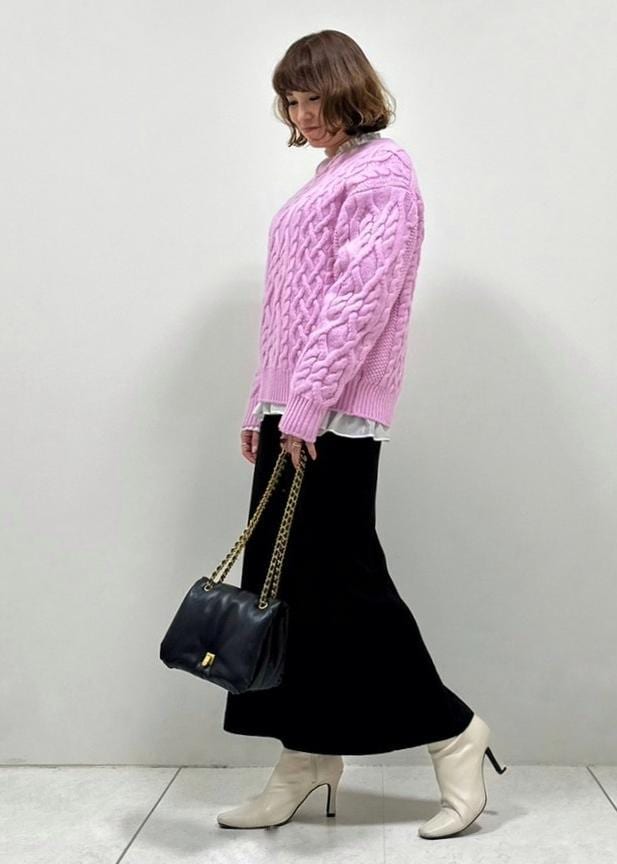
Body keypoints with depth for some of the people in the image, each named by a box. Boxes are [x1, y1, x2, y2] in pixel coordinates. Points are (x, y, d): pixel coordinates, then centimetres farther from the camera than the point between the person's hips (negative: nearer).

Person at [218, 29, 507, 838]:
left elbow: (358, 300, -17)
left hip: (334, 415, -9)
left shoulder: (381, 173, -6)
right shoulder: (329, 178, 22)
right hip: (291, 411, 9)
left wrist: (307, 405, -21)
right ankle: (308, 755, 18)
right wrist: (263, 405, 17)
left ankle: (454, 731, 11)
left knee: (340, 583, -5)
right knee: (280, 580, 8)